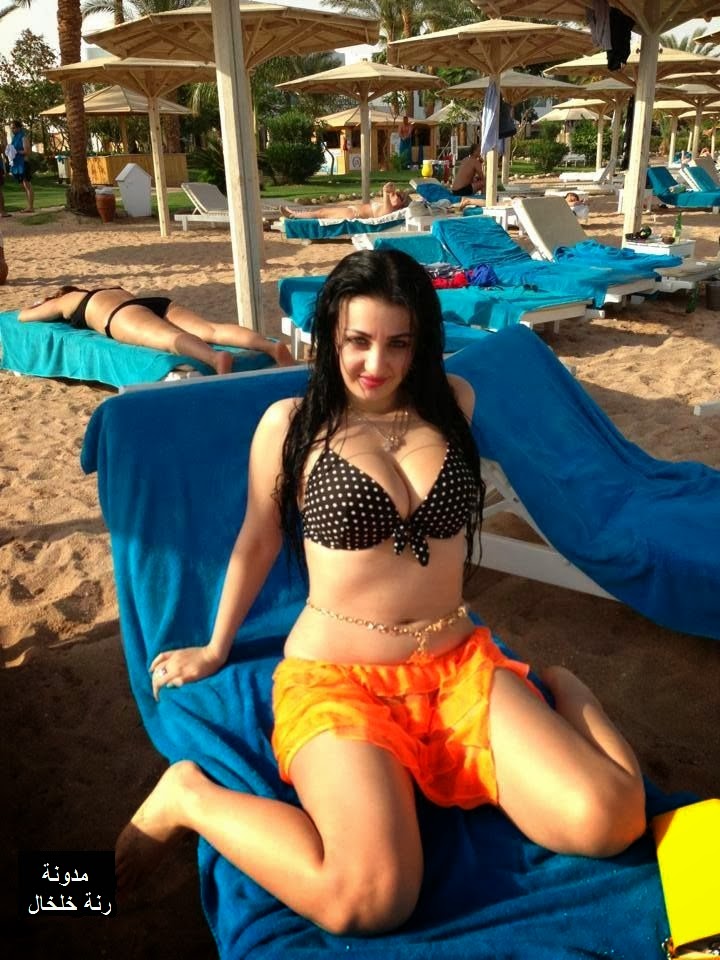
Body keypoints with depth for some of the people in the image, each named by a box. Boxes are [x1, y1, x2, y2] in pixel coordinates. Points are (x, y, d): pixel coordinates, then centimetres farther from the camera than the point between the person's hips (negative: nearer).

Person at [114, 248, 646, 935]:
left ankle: (557, 689, 15)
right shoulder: (290, 423, -3)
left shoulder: (454, 401, 6)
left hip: (460, 665, 4)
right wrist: (216, 649, 21)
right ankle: (189, 796, -3)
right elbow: (256, 544, 10)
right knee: (369, 898, -28)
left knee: (610, 820, -17)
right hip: (335, 677, -3)